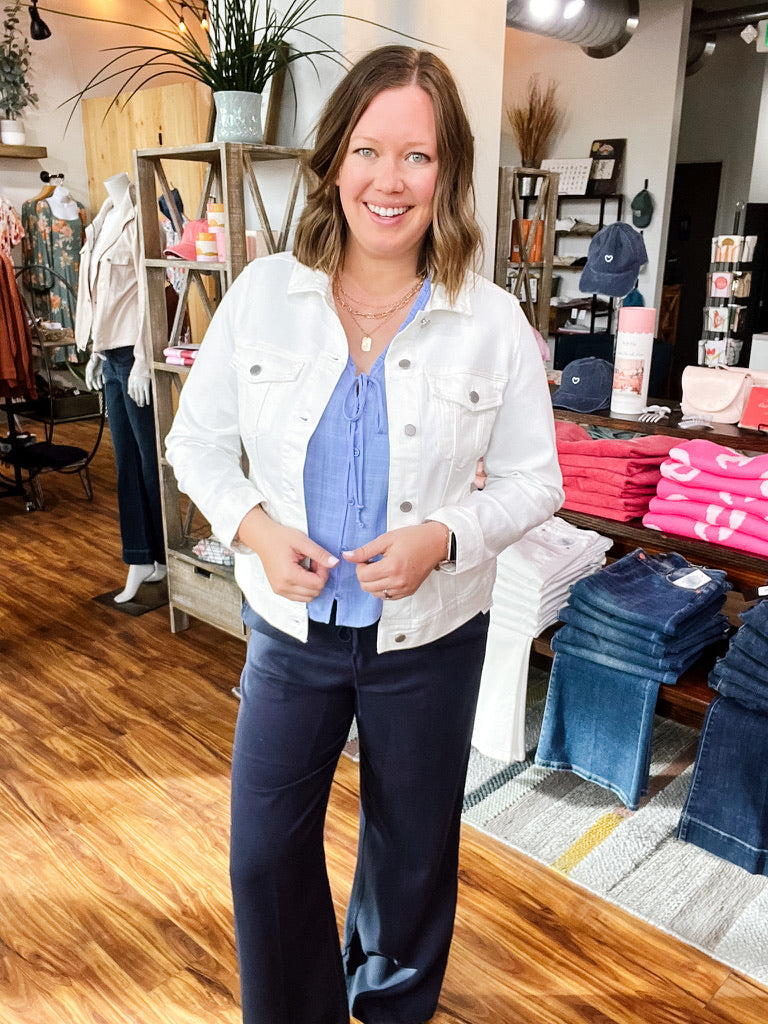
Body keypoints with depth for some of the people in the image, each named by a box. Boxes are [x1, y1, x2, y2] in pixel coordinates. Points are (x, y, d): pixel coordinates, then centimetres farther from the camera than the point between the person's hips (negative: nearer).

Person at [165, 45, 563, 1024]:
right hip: (291, 626, 1)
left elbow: (533, 479, -3)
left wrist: (444, 537, -21)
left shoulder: (493, 322, -10)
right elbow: (196, 441, 1)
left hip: (429, 636, 0)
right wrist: (254, 528, -17)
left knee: (412, 849, 22)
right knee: (264, 853, 14)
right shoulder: (261, 294, -8)